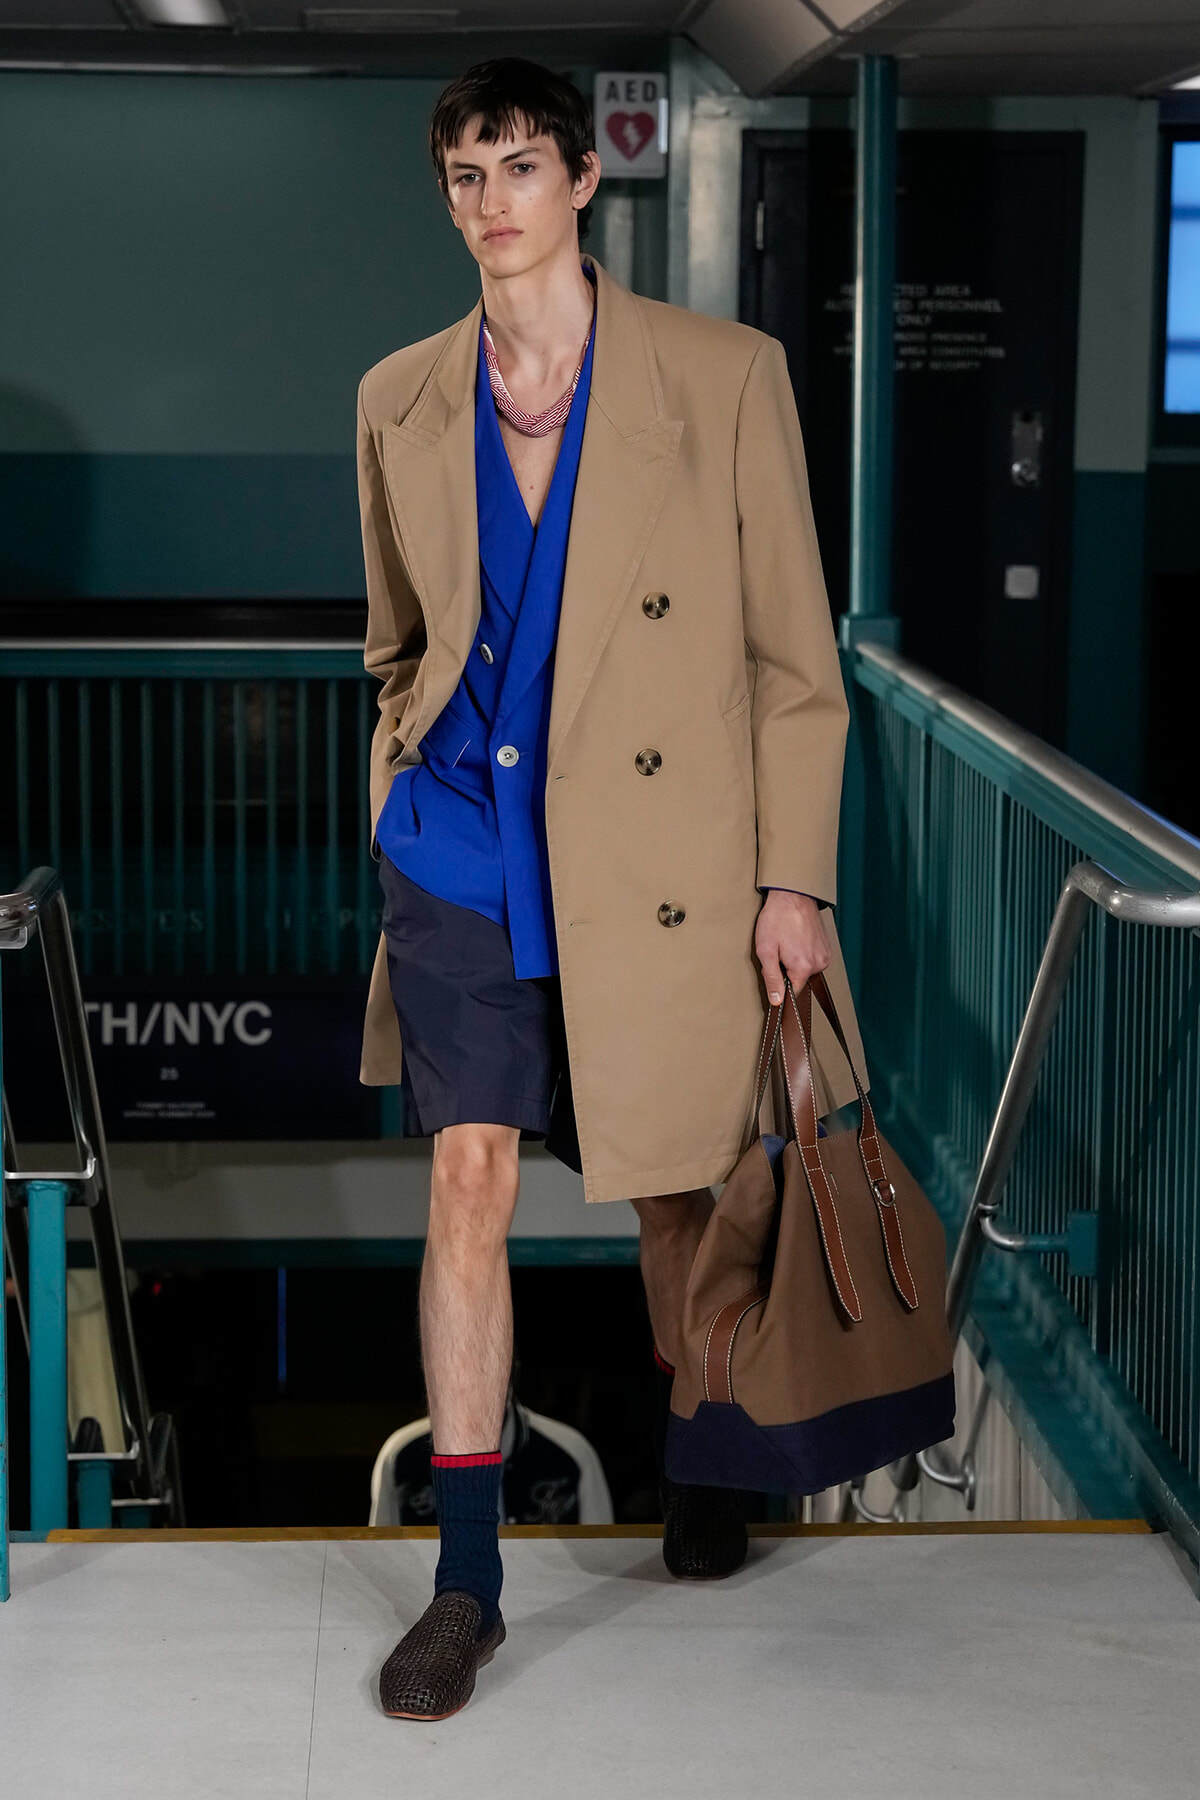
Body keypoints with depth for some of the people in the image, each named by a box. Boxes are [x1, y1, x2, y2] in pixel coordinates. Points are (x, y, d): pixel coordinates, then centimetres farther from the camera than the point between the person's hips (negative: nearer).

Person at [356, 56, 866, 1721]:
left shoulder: (725, 378, -4)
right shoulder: (401, 400, 6)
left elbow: (794, 655, -2)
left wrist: (795, 880, -5)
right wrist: (399, 807, 15)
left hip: (661, 859, -1)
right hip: (463, 848, 2)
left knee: (676, 1191, 12)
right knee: (470, 1180, -6)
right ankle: (466, 1577, 2)